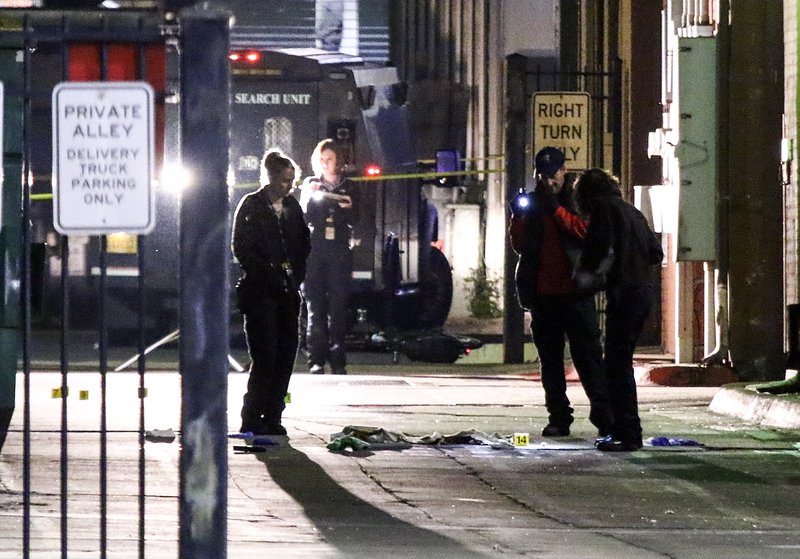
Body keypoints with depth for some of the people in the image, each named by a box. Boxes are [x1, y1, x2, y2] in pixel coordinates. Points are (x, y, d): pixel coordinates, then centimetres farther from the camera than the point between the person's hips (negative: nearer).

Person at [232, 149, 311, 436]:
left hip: (287, 291, 6)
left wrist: (296, 274, 2)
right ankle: (252, 420, -3)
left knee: (286, 355, 3)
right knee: (265, 356, -9)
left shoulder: (292, 206, 14)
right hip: (260, 292, -6)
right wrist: (268, 274, -14)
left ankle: (272, 417, 10)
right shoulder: (251, 206, -4)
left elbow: (304, 244, 18)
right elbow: (241, 247, -9)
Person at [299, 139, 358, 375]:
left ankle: (338, 361, -3)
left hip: (339, 253, 0)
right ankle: (316, 360, -6)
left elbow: (353, 223, 7)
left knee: (338, 308, -4)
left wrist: (348, 208, -13)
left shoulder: (348, 188, 12)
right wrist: (309, 198, -13)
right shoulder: (310, 185, 11)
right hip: (314, 251, 0)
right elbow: (305, 218, 3)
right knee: (315, 308, -5)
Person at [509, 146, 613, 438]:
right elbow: (519, 245, 9)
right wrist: (518, 217, -8)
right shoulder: (531, 202, 13)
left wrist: (555, 208, -17)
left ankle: (603, 416, -7)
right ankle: (558, 417, 11)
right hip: (543, 293, 4)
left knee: (588, 355, -6)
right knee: (550, 359, 7)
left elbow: (584, 231, -14)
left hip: (574, 291, -4)